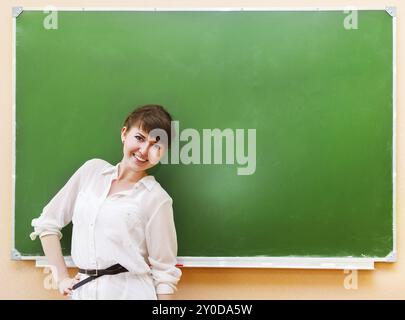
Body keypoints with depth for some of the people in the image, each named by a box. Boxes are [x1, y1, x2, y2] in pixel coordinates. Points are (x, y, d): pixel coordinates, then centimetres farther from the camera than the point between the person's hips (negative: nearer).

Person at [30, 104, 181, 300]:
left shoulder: (157, 199, -9)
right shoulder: (92, 170, 2)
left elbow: (164, 273, -7)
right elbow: (47, 222, 7)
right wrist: (62, 277, 3)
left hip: (130, 291, -3)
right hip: (82, 290, 3)